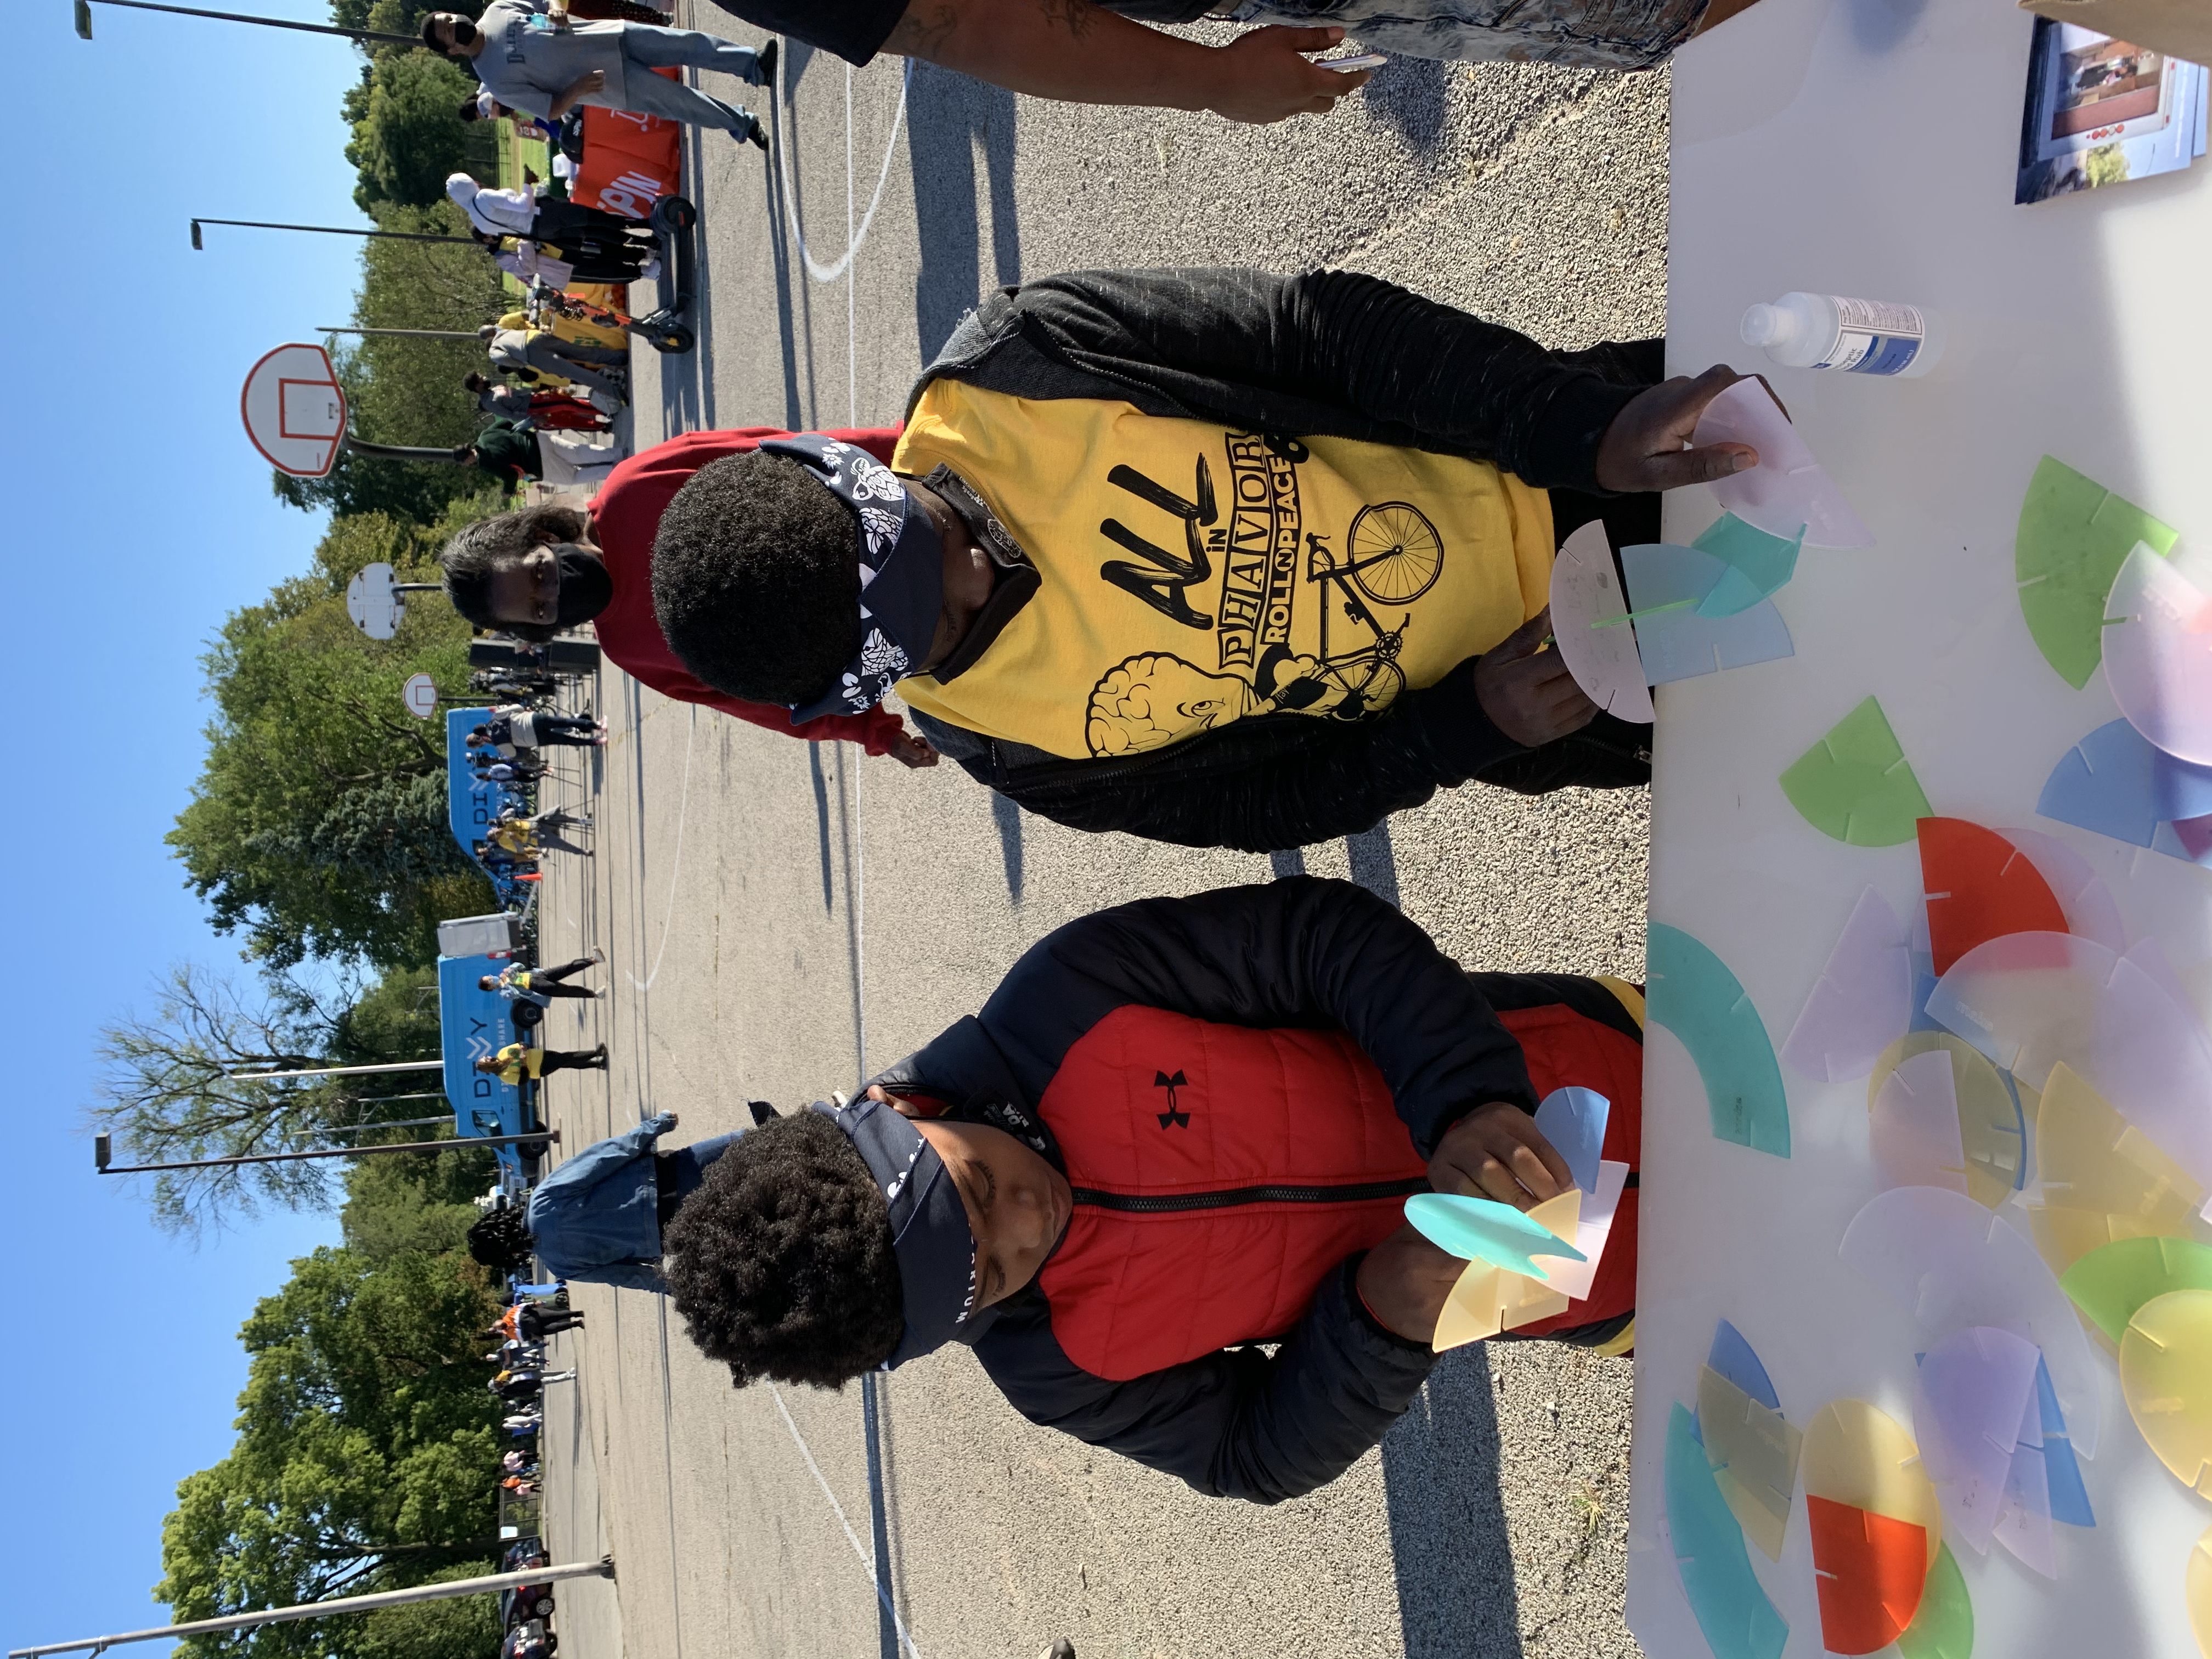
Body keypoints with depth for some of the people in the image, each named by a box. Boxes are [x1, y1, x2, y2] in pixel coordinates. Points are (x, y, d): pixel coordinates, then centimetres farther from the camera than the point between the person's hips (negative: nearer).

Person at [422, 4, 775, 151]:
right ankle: (741, 125, 20)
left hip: (612, 36, 5)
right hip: (609, 81, -4)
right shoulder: (495, 79, -15)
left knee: (688, 43, -2)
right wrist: (576, 90, -28)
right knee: (676, 100, -4)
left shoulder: (495, 10, -2)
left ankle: (754, 67, 15)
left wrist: (557, 16, -10)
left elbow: (539, 6, 13)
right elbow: (552, 110, -12)